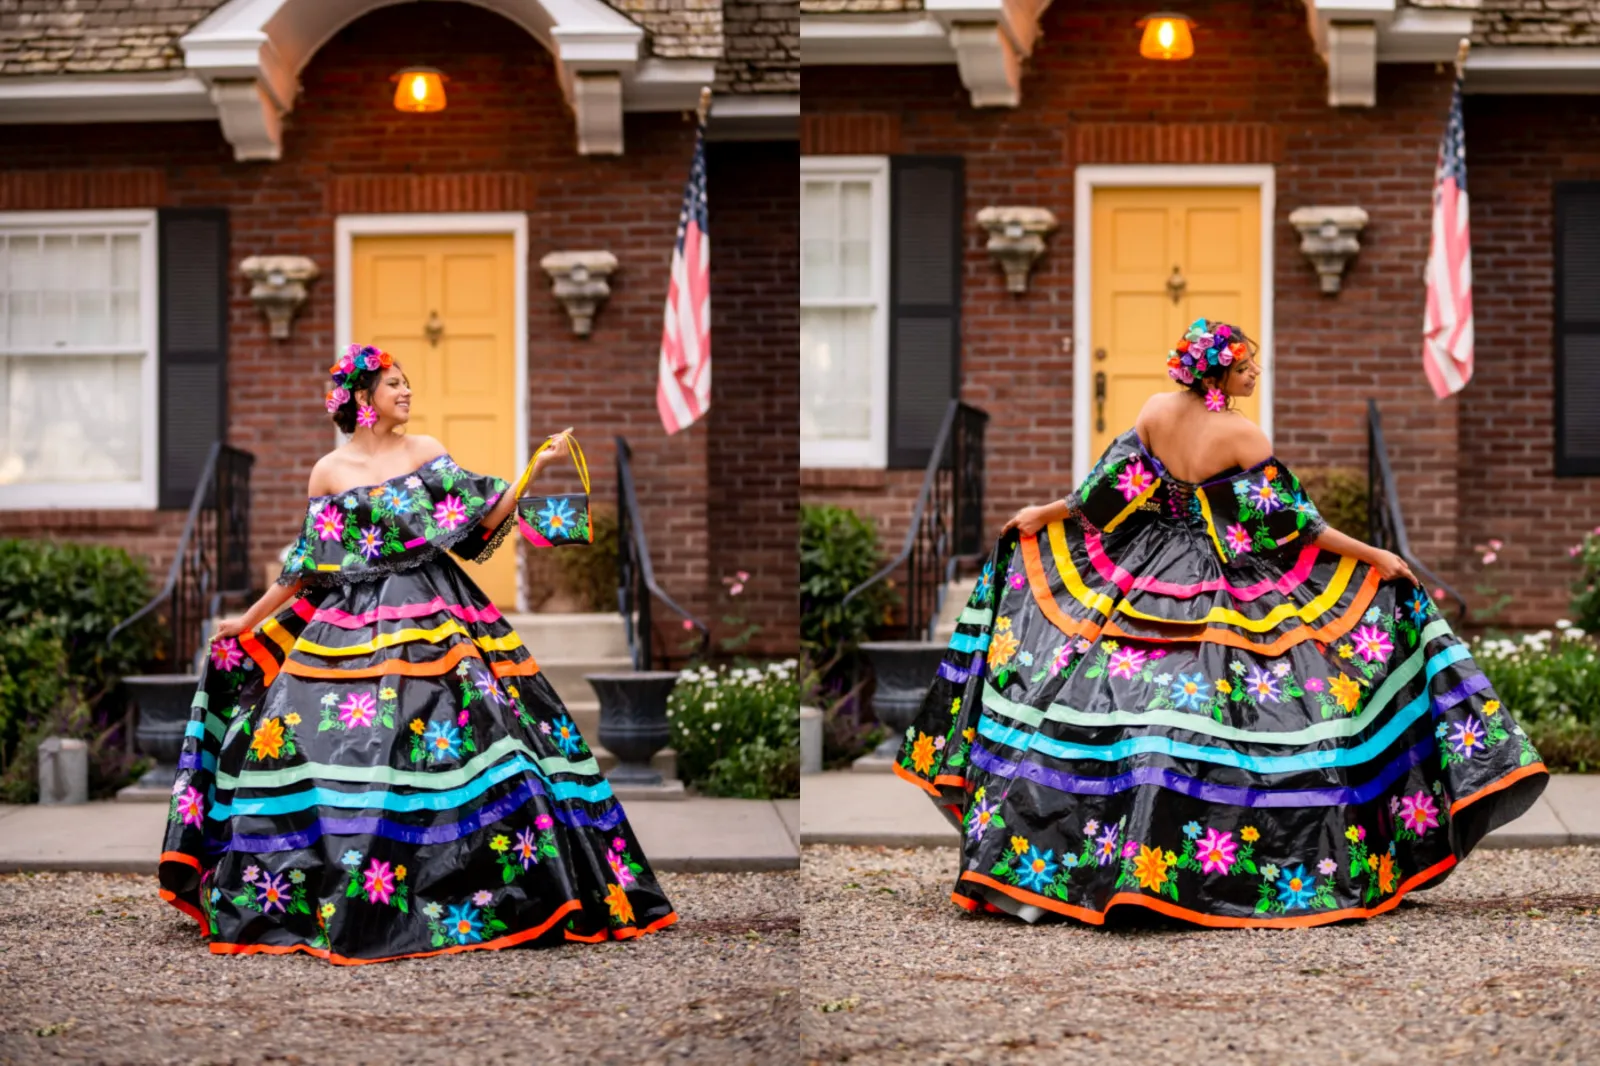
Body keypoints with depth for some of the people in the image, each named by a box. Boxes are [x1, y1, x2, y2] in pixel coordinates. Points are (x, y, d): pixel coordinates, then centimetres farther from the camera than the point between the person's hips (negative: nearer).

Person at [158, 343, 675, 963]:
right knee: (351, 756, -8)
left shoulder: (425, 452, 9)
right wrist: (248, 622, 12)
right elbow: (305, 568, 11)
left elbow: (483, 522, 6)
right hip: (353, 629, -2)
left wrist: (536, 468, -2)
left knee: (472, 737, -7)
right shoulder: (329, 473, 4)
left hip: (434, 620, 2)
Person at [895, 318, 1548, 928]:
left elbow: (1108, 487, 4)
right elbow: (1292, 521, -9)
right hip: (1225, 595, -4)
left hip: (1144, 577, 5)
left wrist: (1044, 516, 20)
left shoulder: (1157, 411, -1)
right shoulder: (1242, 437, -13)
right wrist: (1374, 557, -2)